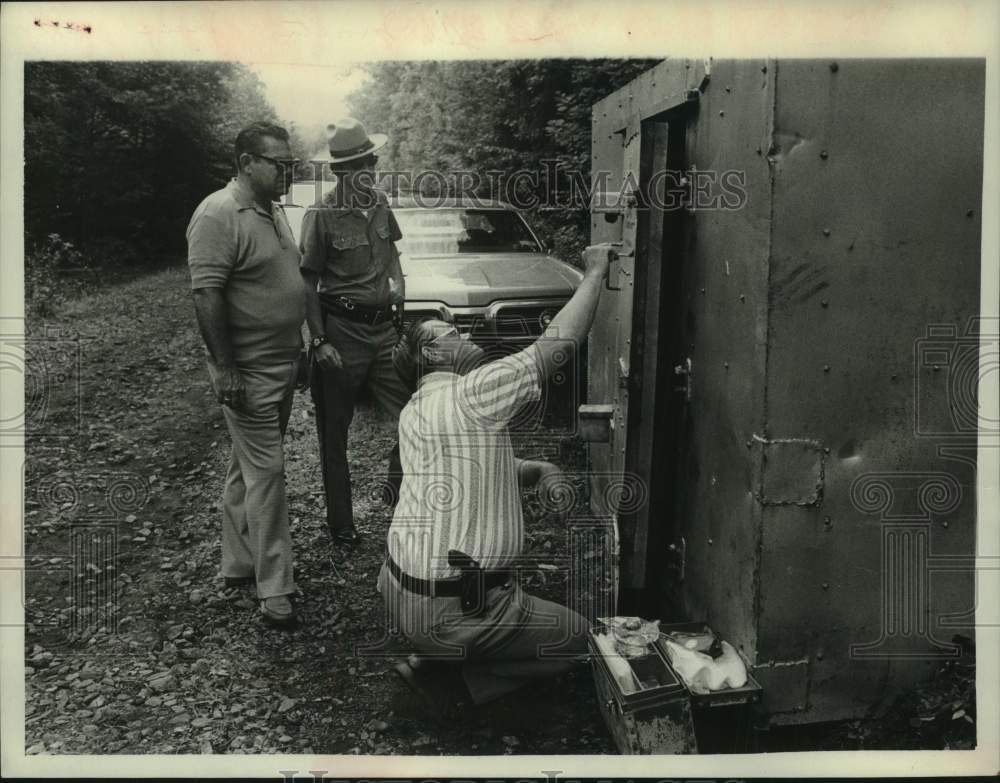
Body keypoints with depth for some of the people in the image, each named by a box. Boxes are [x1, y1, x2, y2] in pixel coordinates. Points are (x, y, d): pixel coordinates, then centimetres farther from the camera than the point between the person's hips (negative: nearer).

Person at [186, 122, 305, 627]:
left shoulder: (272, 211, 12)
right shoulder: (219, 215, -18)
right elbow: (206, 295, -22)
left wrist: (299, 346, 21)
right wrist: (225, 370, -24)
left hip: (282, 365, 9)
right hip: (248, 372, -9)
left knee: (248, 467, 17)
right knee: (265, 471, -7)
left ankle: (240, 562, 29)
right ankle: (274, 590, 1)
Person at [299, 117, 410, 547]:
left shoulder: (380, 204, 4)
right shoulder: (322, 215, -12)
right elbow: (308, 283, -9)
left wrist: (398, 283, 5)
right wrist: (320, 342, -14)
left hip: (384, 329, 5)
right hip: (341, 332, -4)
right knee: (334, 432, 8)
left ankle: (398, 492, 25)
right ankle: (340, 522, 23)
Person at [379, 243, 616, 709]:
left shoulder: (413, 412, 10)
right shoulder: (469, 393, -17)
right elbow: (557, 343, -17)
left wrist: (536, 470, 5)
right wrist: (595, 273, -6)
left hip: (399, 587, 8)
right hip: (450, 612, -8)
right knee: (577, 635, 11)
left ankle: (434, 661, 16)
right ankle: (451, 676, 3)